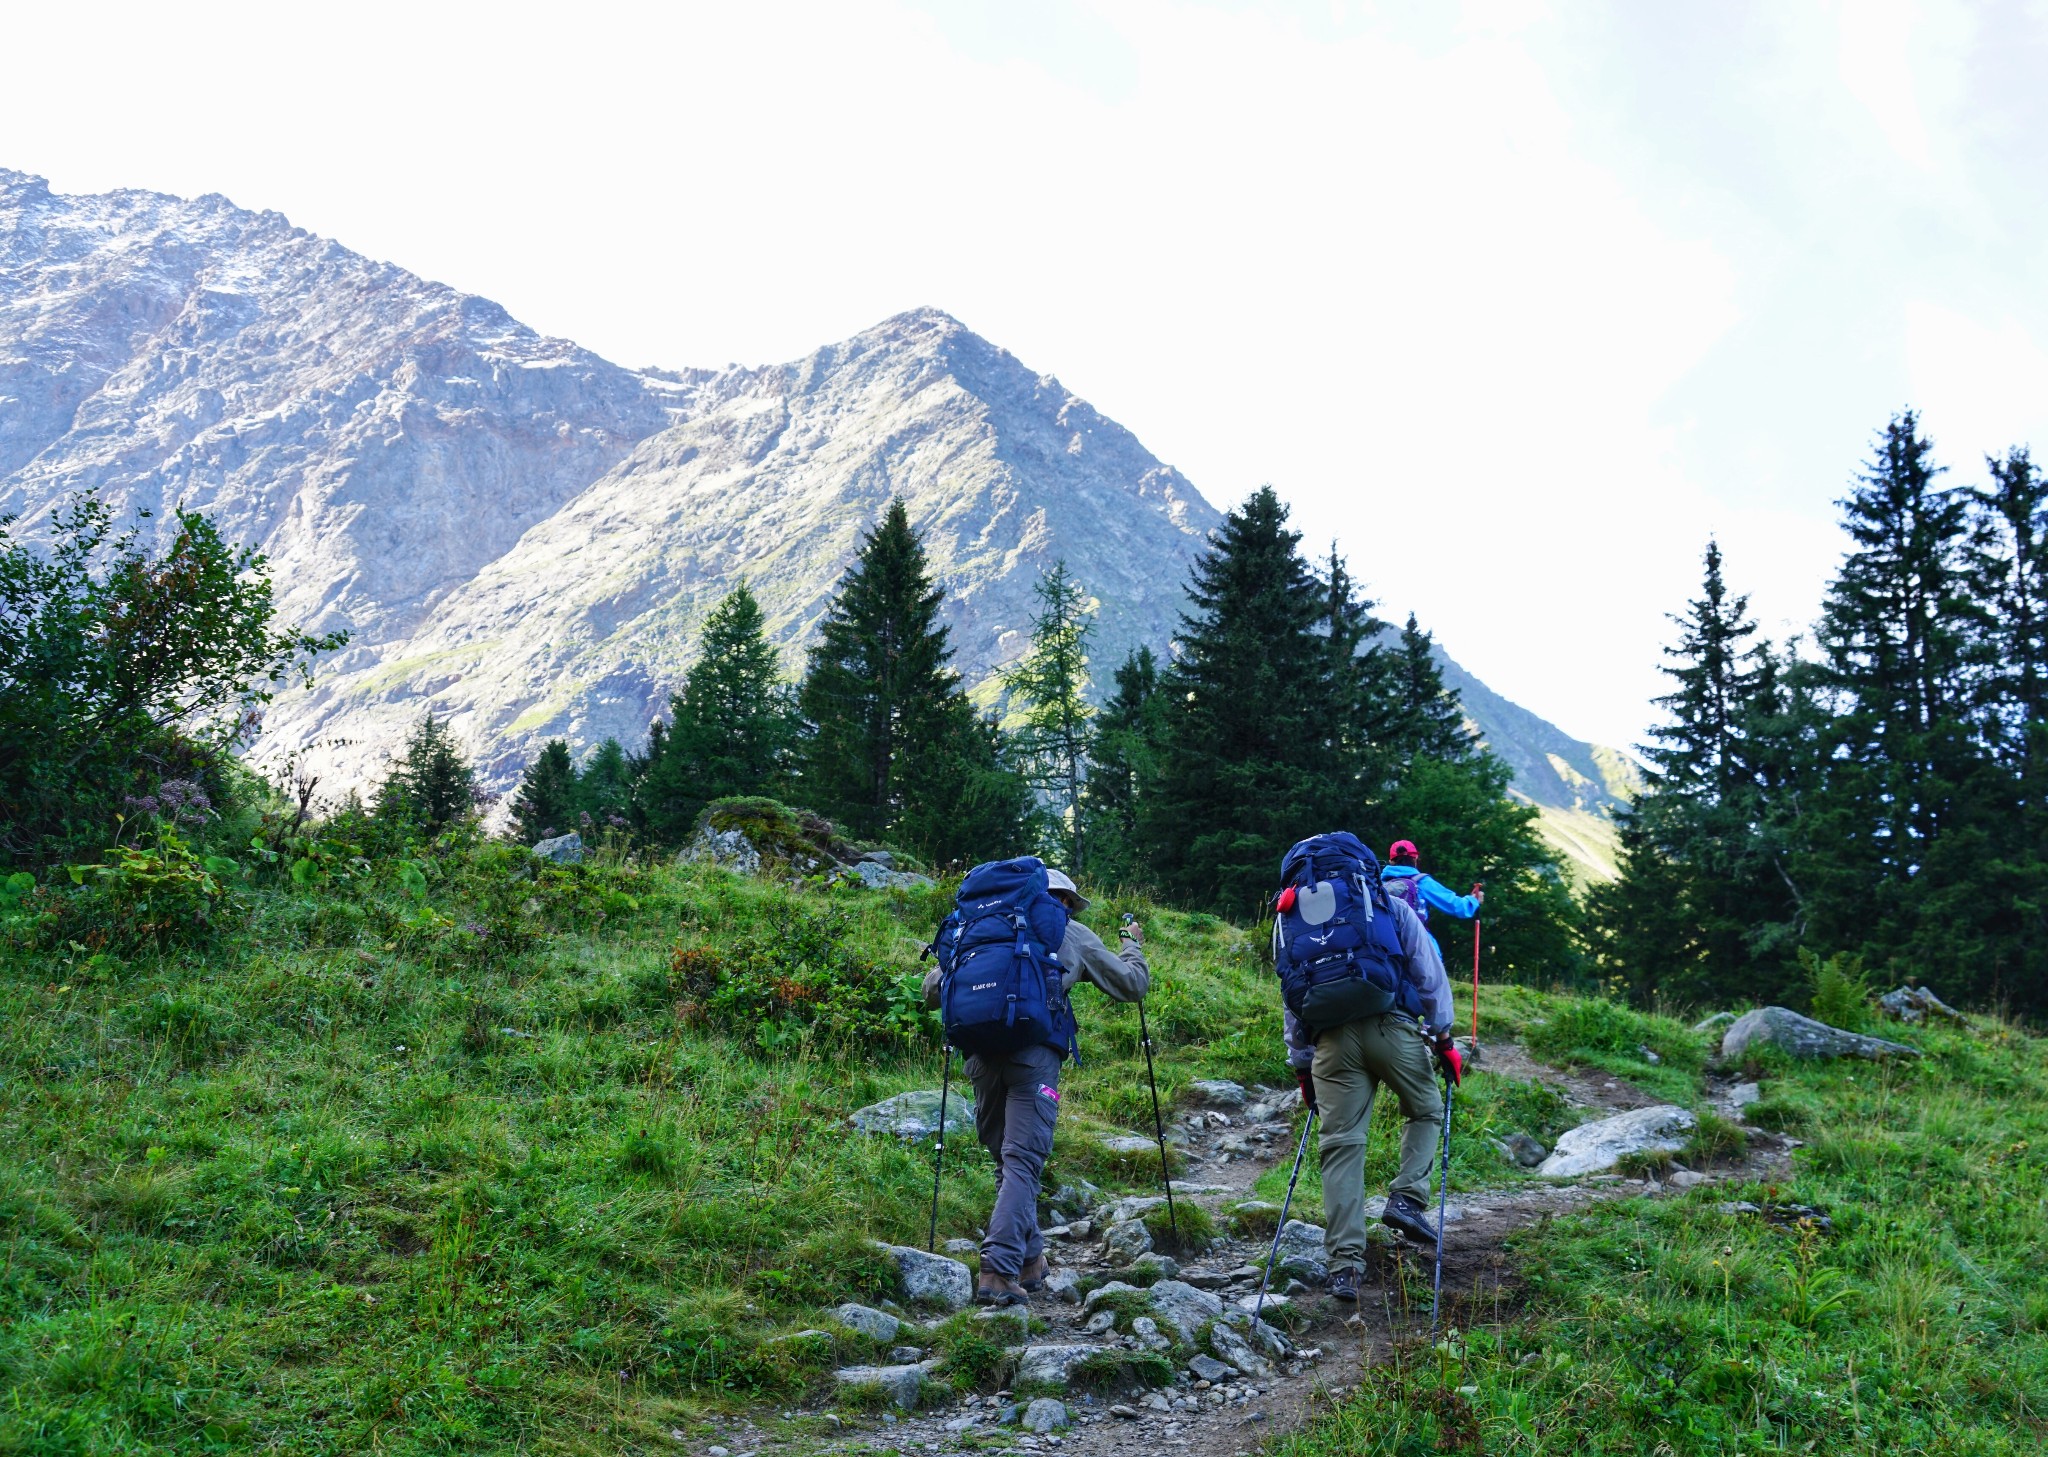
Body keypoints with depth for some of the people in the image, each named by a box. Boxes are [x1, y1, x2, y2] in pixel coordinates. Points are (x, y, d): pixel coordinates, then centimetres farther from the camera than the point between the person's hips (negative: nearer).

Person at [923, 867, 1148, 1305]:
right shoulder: (1074, 935, 19)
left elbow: (932, 989, 22)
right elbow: (1132, 985, 27)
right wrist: (1133, 945, 47)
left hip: (981, 1050, 4)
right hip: (1034, 1051, -3)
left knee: (1007, 1159, 16)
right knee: (1022, 1162, -7)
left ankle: (1030, 1262, 18)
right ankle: (998, 1271, -20)